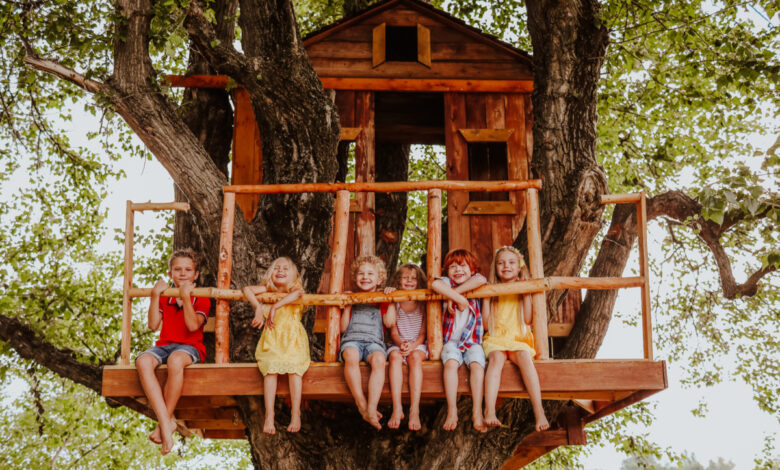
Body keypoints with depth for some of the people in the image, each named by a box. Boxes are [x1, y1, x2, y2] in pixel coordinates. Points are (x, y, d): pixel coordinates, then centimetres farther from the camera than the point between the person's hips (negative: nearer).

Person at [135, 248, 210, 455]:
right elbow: (153, 325, 4)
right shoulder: (164, 297, 19)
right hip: (165, 344, 4)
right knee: (143, 361, -34)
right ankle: (166, 423, -39)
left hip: (190, 346, -3)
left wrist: (186, 296, -14)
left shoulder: (201, 299, 8)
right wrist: (155, 296, -2)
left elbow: (193, 326, -11)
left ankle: (165, 421, -28)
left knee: (175, 360, -42)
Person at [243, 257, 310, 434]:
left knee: (294, 369, -25)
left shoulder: (295, 289, 9)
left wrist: (275, 307, -23)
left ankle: (295, 415, -21)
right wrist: (258, 308, -16)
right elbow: (247, 290, -2)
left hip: (293, 339, -1)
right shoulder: (268, 290, 15)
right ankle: (269, 416, -26)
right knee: (270, 369, -24)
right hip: (272, 340, 1)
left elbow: (296, 294, -17)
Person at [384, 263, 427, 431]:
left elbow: (423, 332, 1)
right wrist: (401, 343, -18)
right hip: (398, 344, 1)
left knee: (415, 357, -34)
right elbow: (393, 331, 3)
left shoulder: (422, 304, 6)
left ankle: (414, 410, -41)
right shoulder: (394, 303, 8)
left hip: (418, 345, -1)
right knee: (395, 356, -33)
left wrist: (413, 345, -18)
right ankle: (397, 409, -42)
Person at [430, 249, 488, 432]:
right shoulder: (447, 283, 4)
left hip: (473, 341, 1)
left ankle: (477, 413, -21)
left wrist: (453, 293, -21)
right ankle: (452, 412, -25)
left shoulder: (474, 281, 5)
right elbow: (435, 284, -21)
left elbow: (481, 280, -22)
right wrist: (459, 298, -24)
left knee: (477, 365, -26)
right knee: (451, 363, -28)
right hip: (451, 341, 0)